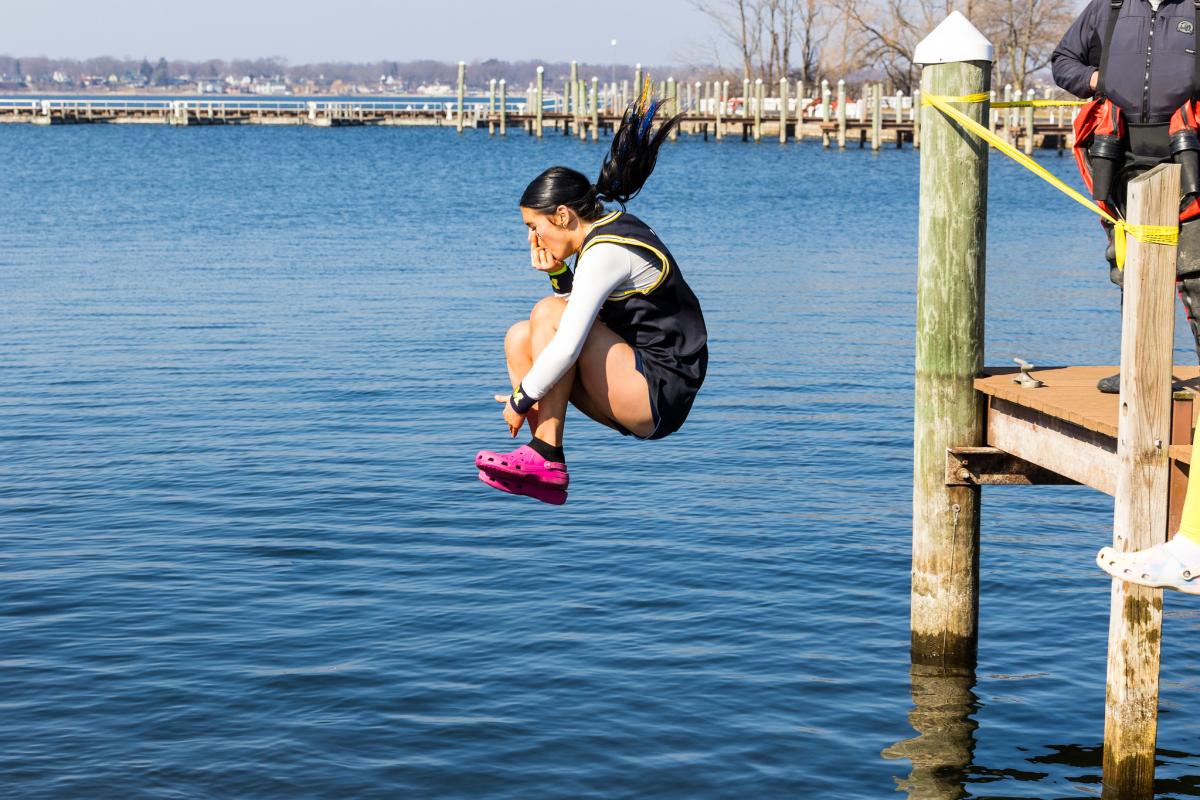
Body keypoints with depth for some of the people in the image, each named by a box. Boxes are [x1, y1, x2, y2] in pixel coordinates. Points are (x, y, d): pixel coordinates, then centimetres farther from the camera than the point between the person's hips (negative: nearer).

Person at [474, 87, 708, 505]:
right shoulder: (616, 227, 12)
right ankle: (544, 469, -5)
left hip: (659, 399, -10)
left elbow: (567, 347, -25)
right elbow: (581, 316, 21)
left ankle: (546, 455, -18)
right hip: (646, 396, 10)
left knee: (549, 312, -18)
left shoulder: (605, 252, -17)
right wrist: (557, 273, 5)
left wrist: (520, 399, -13)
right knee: (520, 337, 7)